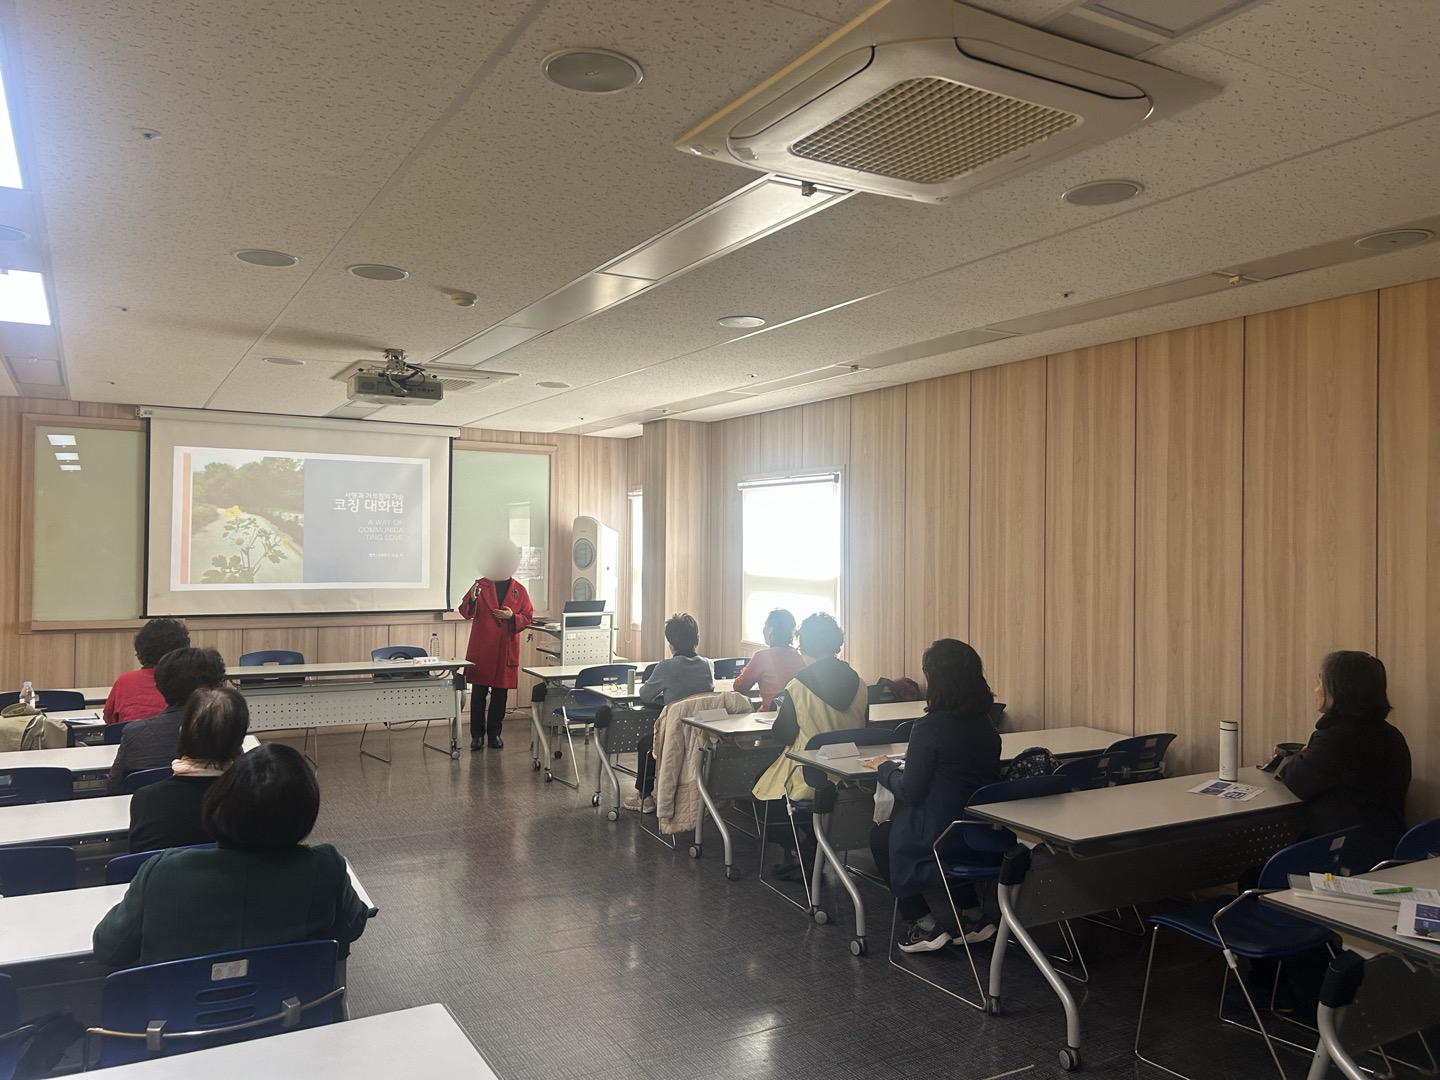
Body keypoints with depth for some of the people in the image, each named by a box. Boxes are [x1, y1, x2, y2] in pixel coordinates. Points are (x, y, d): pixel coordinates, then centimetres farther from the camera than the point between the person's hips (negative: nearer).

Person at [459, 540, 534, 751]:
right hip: (481, 649, -1)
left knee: (500, 694, 7)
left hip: (506, 650, 1)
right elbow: (467, 613, -3)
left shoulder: (519, 590, 6)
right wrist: (472, 599, -25)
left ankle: (494, 733, 19)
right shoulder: (482, 585, 2)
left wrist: (512, 617, -14)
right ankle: (477, 734, 10)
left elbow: (529, 617, 5)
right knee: (478, 693, 1)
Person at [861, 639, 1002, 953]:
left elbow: (911, 793, -16)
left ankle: (924, 925, 18)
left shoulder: (930, 727, -20)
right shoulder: (986, 724, 1)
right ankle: (973, 915, 30)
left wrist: (885, 768, 2)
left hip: (942, 838, -7)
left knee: (880, 838, 21)